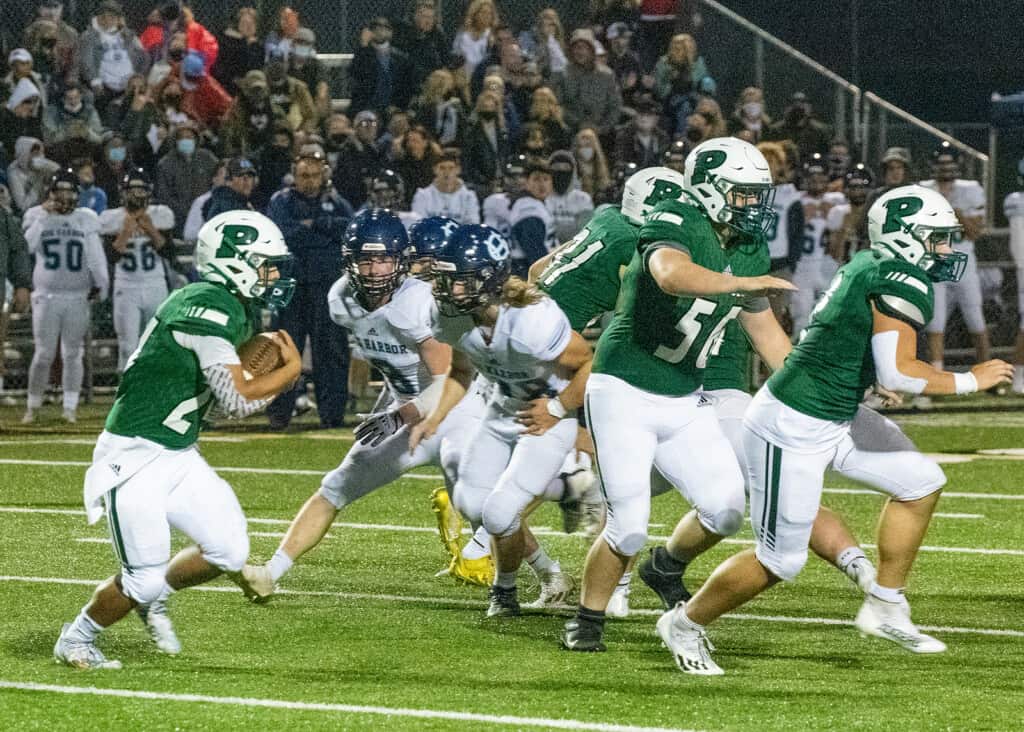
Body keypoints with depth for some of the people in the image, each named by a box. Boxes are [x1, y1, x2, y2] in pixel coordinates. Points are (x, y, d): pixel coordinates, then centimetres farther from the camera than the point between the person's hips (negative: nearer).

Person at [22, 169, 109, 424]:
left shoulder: (86, 220, 5)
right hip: (46, 296, -1)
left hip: (77, 298, 1)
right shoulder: (38, 217, 3)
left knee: (73, 354, 4)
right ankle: (32, 406, 10)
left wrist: (100, 284, -3)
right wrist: (44, 215, -14)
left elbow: (95, 256, 5)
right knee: (43, 354, -2)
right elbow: (28, 245, -14)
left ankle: (70, 407, 10)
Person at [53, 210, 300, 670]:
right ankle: (76, 640, 17)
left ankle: (151, 597, 26)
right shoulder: (206, 308, -22)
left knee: (229, 552, 3)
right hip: (134, 457, -9)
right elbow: (236, 400, -23)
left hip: (178, 457, 9)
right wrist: (291, 370, -9)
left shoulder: (235, 311, 9)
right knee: (146, 578, -7)